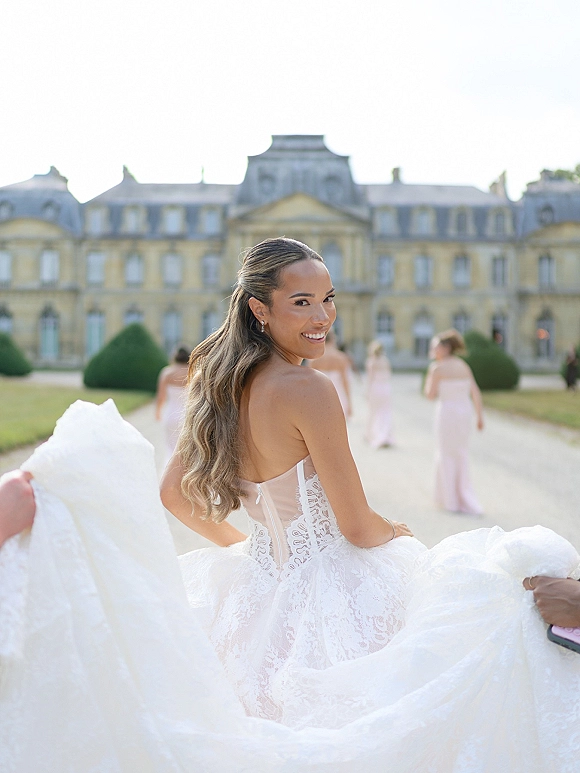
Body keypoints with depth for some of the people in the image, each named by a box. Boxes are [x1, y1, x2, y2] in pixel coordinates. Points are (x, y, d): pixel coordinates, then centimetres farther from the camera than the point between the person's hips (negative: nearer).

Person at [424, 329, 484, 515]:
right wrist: (480, 417, 10)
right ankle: (464, 496, 23)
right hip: (465, 412, 6)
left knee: (447, 456, 7)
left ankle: (451, 500, 11)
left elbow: (430, 395, -8)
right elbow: (475, 393, 5)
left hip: (447, 413, -6)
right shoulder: (464, 366, 7)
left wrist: (429, 374, 5)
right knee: (460, 454, 19)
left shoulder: (438, 369, -11)